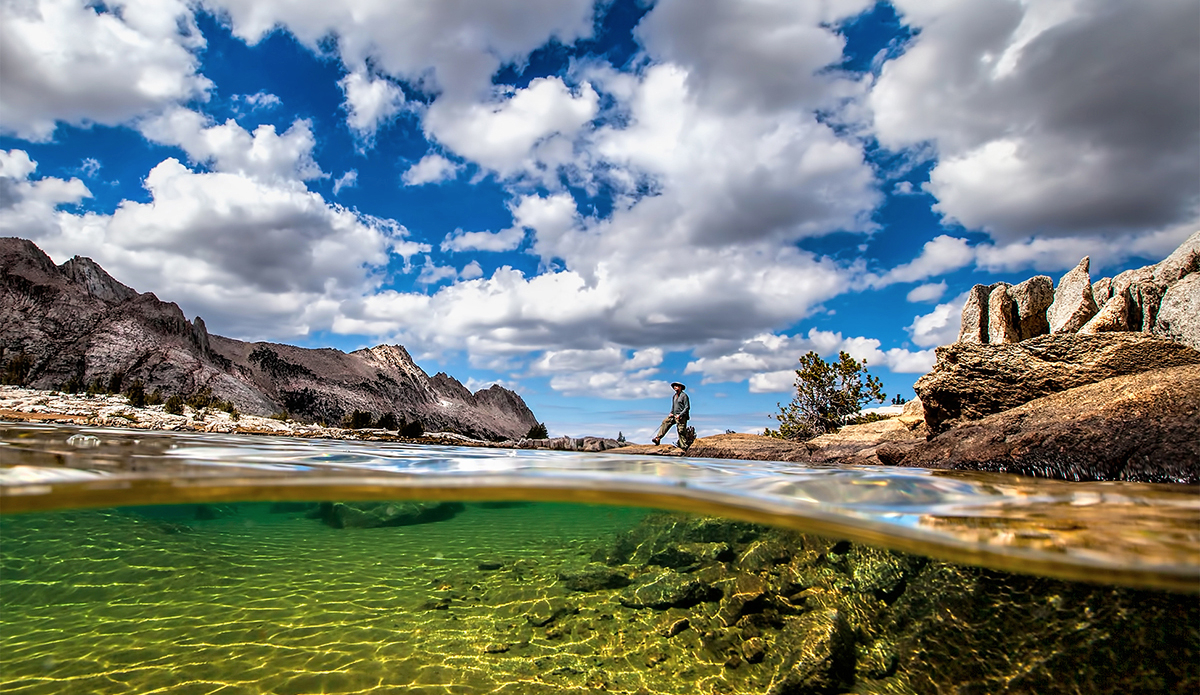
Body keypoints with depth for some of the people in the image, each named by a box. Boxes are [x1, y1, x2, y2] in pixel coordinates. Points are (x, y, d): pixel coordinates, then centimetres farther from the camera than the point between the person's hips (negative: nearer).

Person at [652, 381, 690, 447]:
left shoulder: (684, 395, -7)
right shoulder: (674, 396, 16)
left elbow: (687, 407, -12)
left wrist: (680, 415, -19)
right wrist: (671, 413, 6)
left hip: (682, 416, -7)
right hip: (674, 415, 7)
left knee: (681, 431, -8)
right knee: (665, 422, -7)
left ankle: (683, 447, -3)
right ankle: (658, 438, -12)